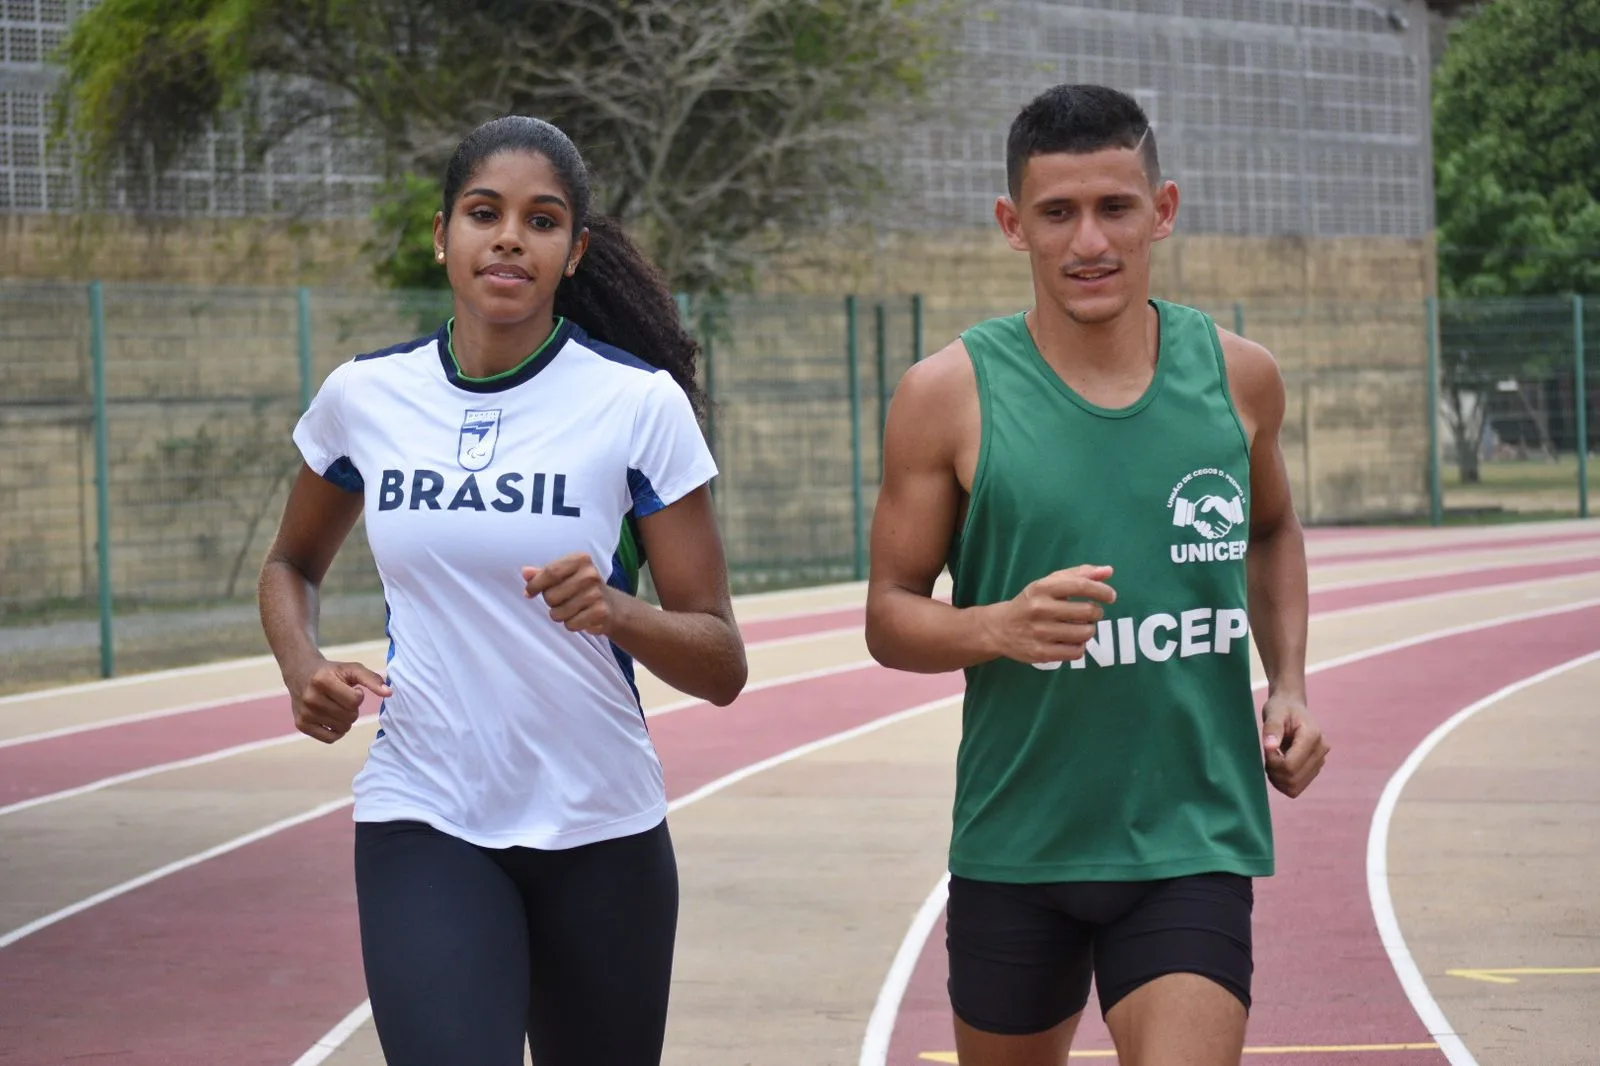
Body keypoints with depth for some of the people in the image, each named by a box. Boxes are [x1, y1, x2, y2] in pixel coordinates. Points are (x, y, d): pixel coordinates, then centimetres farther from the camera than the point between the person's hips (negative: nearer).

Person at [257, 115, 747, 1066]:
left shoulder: (640, 406, -6)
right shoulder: (364, 397, 1)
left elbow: (721, 666, -4)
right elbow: (293, 565, 21)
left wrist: (615, 612, -24)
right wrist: (304, 669, 0)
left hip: (600, 834, 0)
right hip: (422, 831, 0)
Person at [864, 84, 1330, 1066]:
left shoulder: (1237, 376, 3)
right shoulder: (951, 395, -6)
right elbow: (890, 616, -1)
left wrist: (1289, 681, 9)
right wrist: (998, 627, -21)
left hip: (1193, 843, 0)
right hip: (1016, 844, 0)